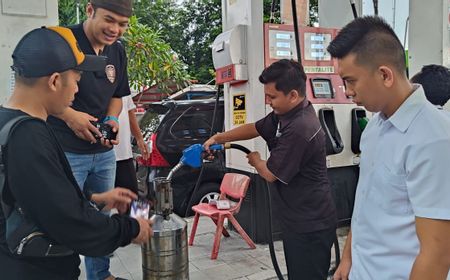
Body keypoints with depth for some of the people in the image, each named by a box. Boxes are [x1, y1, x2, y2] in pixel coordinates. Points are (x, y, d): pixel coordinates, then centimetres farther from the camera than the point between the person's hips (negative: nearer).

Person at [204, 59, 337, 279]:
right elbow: (255, 128, 18)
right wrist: (217, 138, 12)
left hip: (310, 226, -10)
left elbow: (270, 174, -19)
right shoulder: (284, 114, 2)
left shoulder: (300, 129, -29)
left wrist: (255, 161, 3)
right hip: (297, 220, 10)